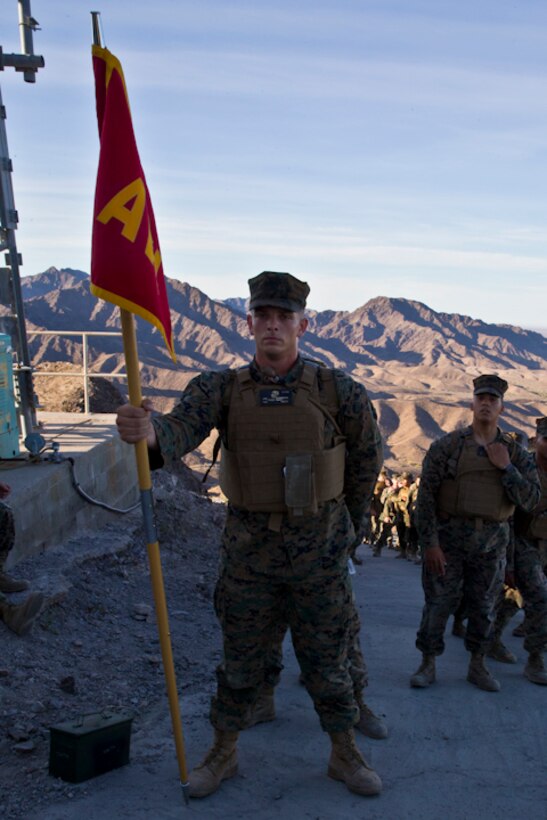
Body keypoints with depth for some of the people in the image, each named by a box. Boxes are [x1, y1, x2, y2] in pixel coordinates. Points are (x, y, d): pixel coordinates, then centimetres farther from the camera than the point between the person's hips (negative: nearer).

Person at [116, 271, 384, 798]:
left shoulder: (336, 391, -8)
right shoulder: (221, 389, -7)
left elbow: (367, 458, 6)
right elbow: (181, 429, -25)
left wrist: (351, 524, 16)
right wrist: (147, 432, -50)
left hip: (319, 551, 0)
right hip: (248, 550, 1)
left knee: (326, 660, 12)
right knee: (240, 660, 14)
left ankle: (345, 755, 33)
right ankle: (223, 752, 35)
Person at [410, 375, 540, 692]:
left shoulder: (516, 454, 2)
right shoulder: (447, 446, -6)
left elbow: (530, 500, -5)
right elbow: (426, 495, -8)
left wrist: (506, 468, -16)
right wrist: (429, 543, -14)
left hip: (491, 542, 2)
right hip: (449, 537, -2)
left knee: (483, 607, 11)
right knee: (438, 604, 2)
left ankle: (478, 667, 26)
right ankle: (428, 665, 16)